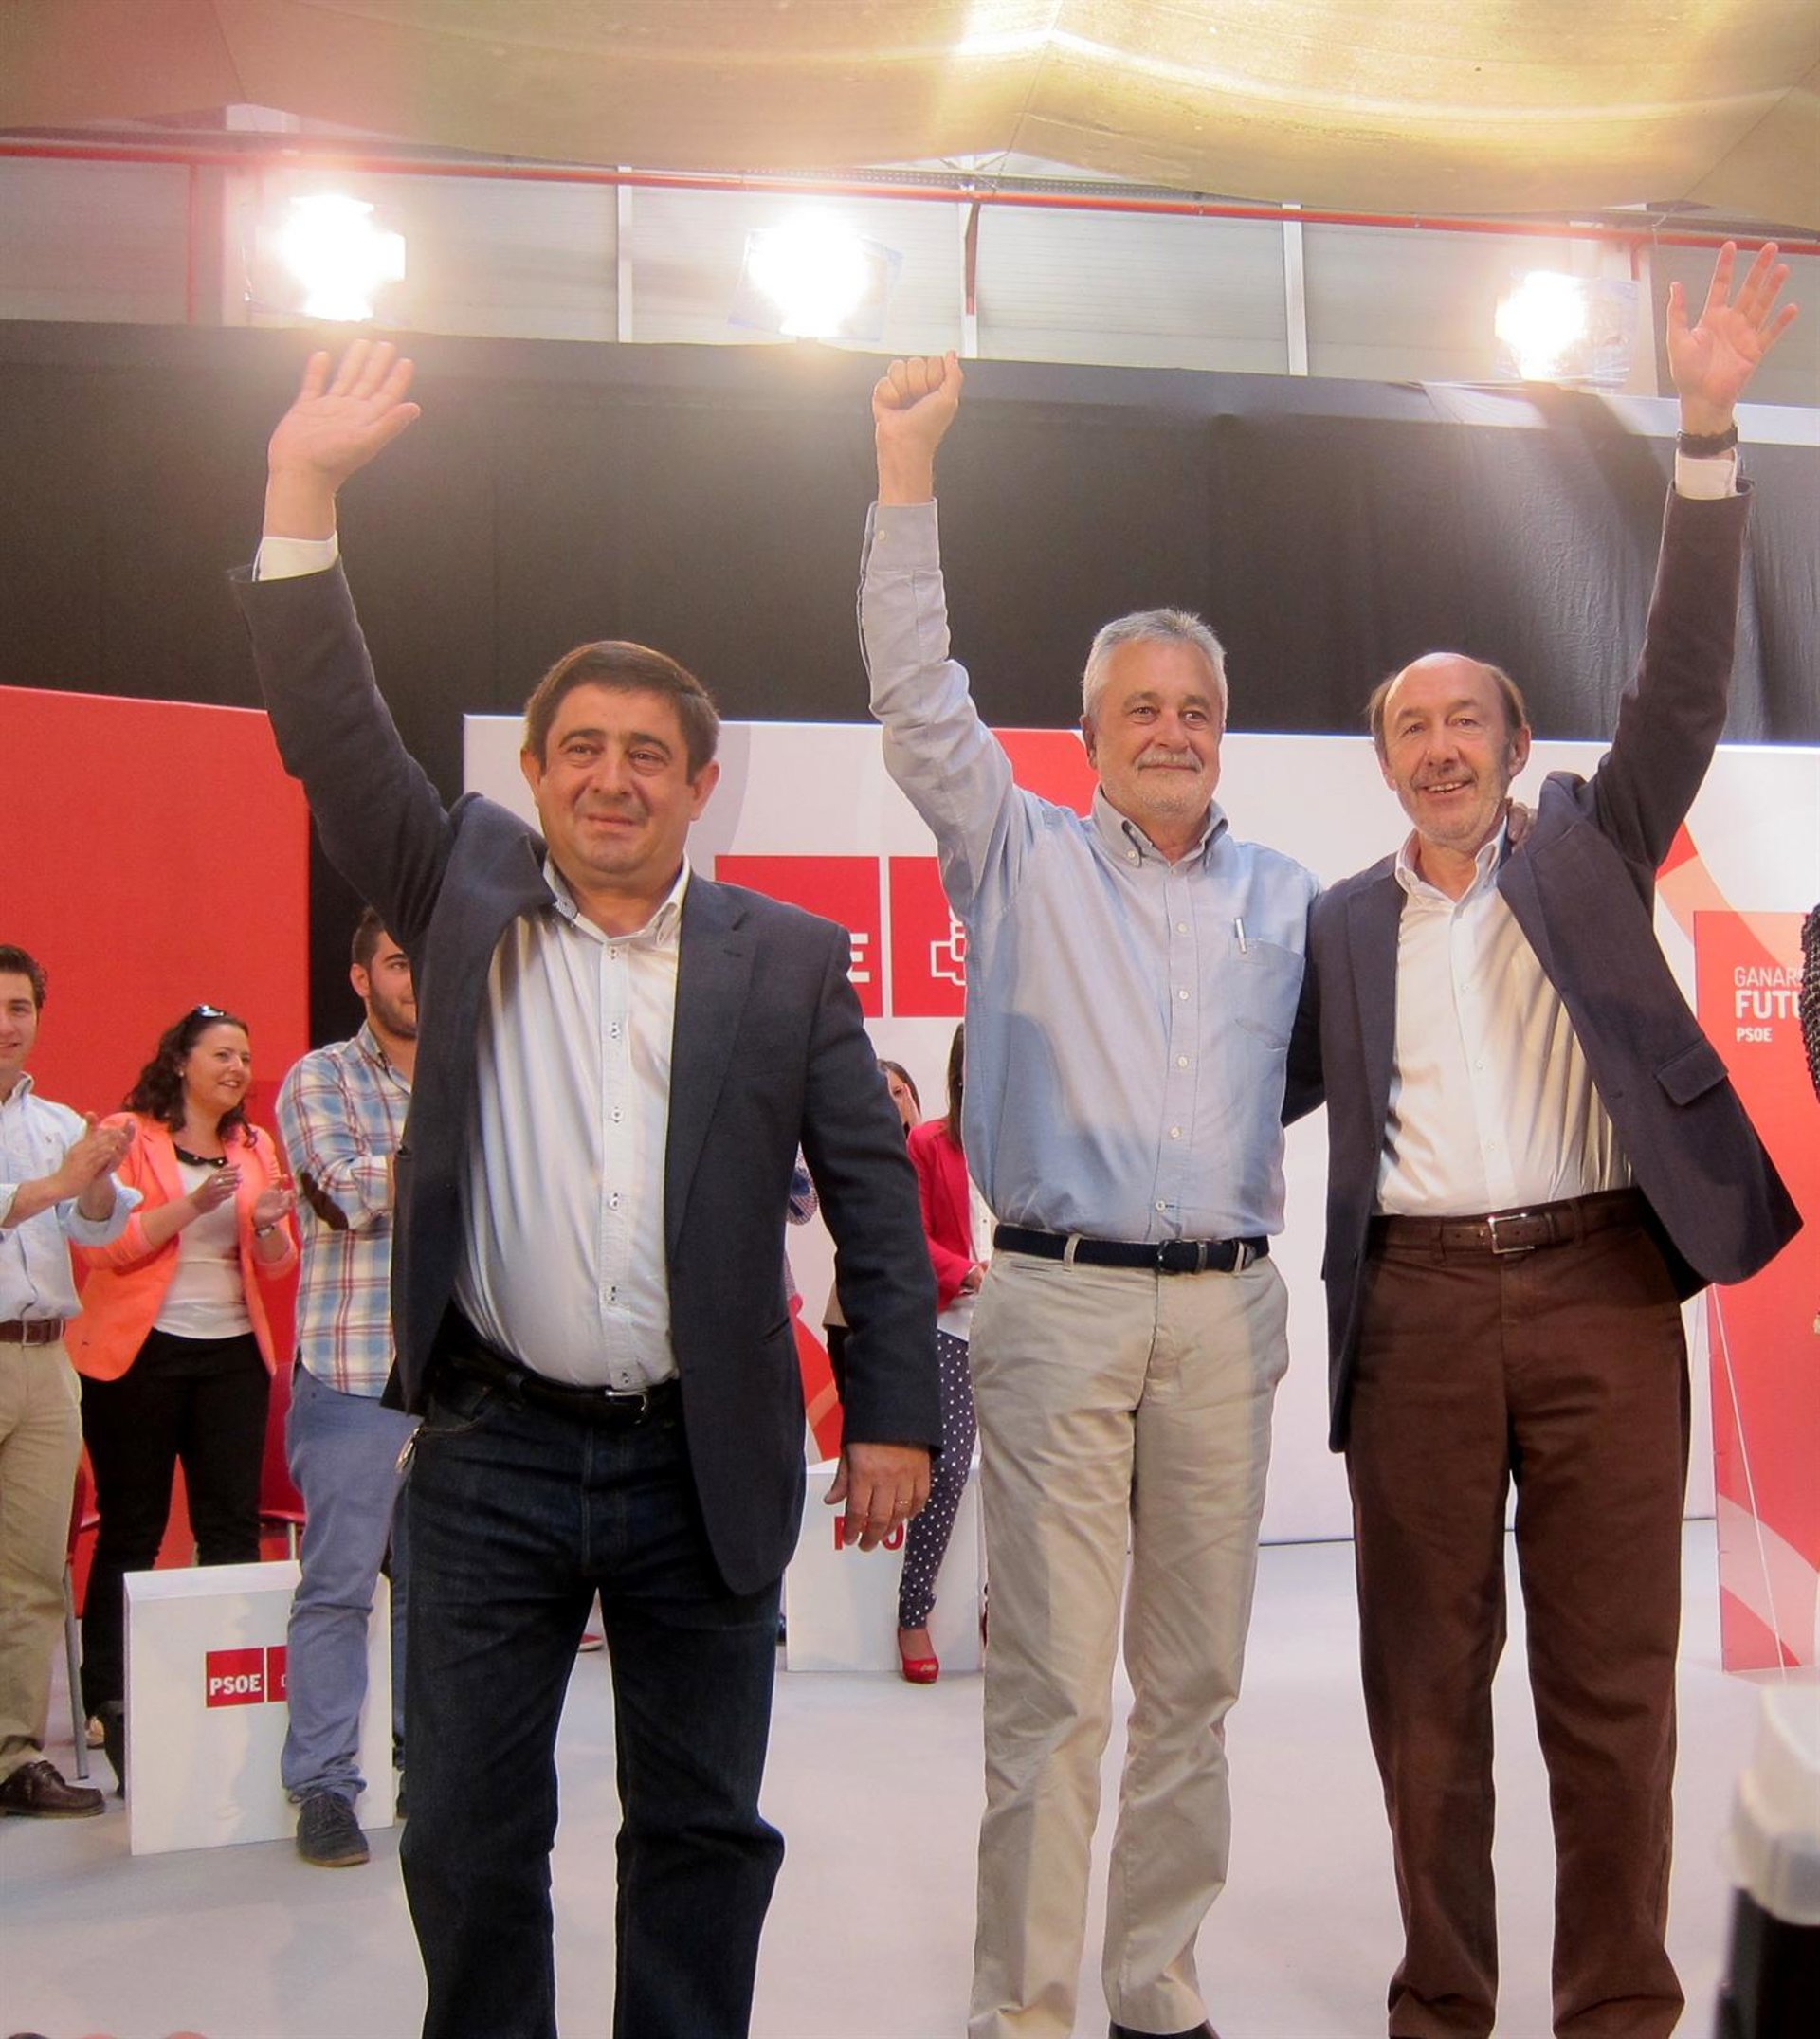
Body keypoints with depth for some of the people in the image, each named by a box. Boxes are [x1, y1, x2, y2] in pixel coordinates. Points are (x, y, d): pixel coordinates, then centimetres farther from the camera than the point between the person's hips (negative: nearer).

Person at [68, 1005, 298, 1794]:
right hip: (140, 1353, -4)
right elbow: (103, 1246, -12)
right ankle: (109, 1700, 12)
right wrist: (191, 1205, -21)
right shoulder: (128, 1136, -1)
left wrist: (269, 1223, -9)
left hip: (232, 1353, 4)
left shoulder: (255, 1147, 13)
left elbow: (278, 1266, 12)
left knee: (233, 1527, 3)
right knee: (130, 1530, 2)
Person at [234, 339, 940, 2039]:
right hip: (494, 1452, 1)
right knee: (467, 1833, 10)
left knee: (702, 1832, 12)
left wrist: (893, 1415, -3)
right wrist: (303, 493, -13)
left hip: (706, 1460, 0)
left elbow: (873, 1194, 1)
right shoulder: (465, 899, 5)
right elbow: (337, 738, -5)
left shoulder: (788, 959, 2)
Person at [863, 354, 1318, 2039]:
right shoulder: (1023, 858, 6)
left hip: (1227, 1309, 4)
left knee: (1193, 1677, 10)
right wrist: (908, 471, -6)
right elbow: (918, 702, -2)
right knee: (1049, 1684, -3)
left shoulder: (1285, 895, 16)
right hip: (1060, 1301, -3)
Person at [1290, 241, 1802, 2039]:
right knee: (1423, 1675, 6)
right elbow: (1264, 1085, 15)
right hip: (1418, 1304, 1)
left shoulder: (1587, 846, 12)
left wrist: (1708, 430, -4)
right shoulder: (1340, 921, 13)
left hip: (1601, 1284, -1)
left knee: (1613, 1674, 4)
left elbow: (1684, 683, 2)